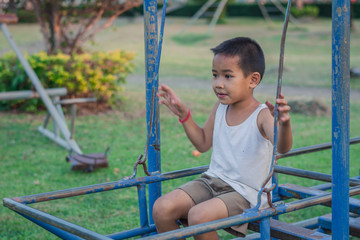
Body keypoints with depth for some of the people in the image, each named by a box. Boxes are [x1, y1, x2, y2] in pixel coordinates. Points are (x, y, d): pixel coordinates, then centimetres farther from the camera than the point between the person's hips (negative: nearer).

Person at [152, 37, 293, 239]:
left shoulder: (262, 115, -17)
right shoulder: (220, 108, 5)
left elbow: (283, 147, -36)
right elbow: (203, 143, 20)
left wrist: (284, 123, -57)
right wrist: (184, 114, 9)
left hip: (246, 192, -7)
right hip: (213, 181, 7)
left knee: (198, 216, -31)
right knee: (161, 209, -11)